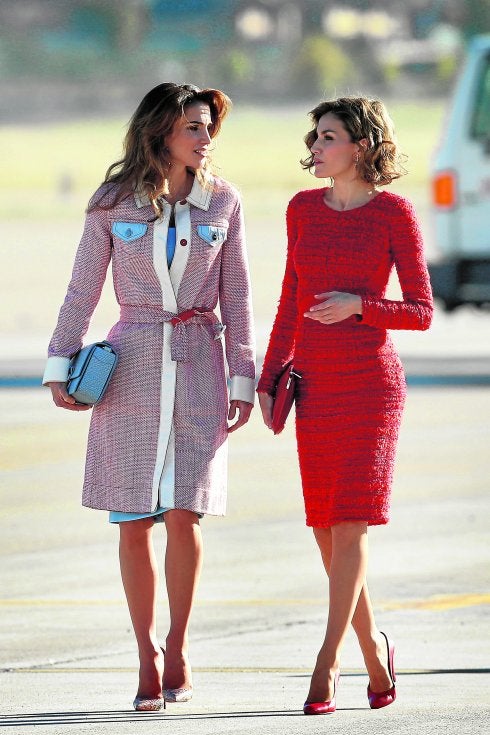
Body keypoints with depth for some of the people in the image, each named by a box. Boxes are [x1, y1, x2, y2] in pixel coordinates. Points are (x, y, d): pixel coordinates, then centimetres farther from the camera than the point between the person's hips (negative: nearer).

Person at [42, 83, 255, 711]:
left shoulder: (222, 203, 3)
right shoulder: (113, 204, 1)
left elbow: (236, 299, 6)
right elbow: (82, 290, 6)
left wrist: (243, 380, 3)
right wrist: (59, 366, 0)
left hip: (198, 364, 0)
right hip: (132, 368, 0)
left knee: (183, 513, -9)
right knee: (133, 522, -1)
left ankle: (177, 648, 9)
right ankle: (147, 655, 11)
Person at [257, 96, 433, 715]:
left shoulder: (394, 215, -4)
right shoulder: (303, 210, 9)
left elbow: (422, 311, -3)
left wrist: (360, 305, -19)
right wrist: (268, 380, 11)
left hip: (371, 380, -5)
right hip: (315, 381, 5)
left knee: (349, 524, -11)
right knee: (325, 528, 5)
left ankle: (327, 663, -11)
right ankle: (372, 646, 21)